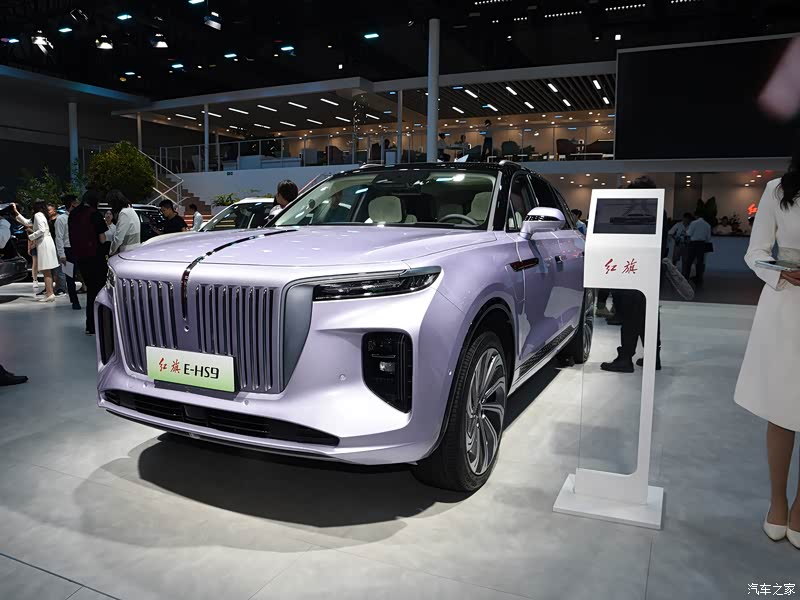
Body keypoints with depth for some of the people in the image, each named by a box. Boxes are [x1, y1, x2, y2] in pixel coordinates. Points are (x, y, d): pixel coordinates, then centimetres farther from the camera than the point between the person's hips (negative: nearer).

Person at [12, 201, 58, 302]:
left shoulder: (38, 215, -8)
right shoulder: (40, 215, 20)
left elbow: (42, 230, -20)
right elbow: (26, 222, 30)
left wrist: (30, 237, -8)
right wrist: (16, 212, 33)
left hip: (44, 244, -9)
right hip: (43, 243, 9)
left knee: (46, 271, -10)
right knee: (47, 271, 10)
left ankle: (50, 294, -12)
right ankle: (49, 293, 12)